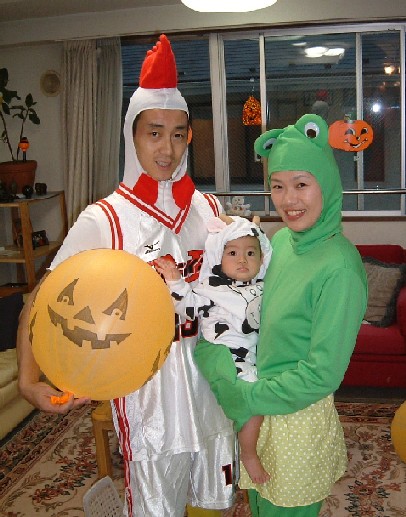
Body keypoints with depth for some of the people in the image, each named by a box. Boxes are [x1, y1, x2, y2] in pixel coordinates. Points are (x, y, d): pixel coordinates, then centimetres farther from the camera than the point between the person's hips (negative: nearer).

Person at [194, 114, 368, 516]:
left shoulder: (339, 267, -24)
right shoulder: (280, 240, -1)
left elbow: (322, 374, -22)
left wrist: (246, 397, -15)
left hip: (298, 420, -6)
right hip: (257, 413, 6)